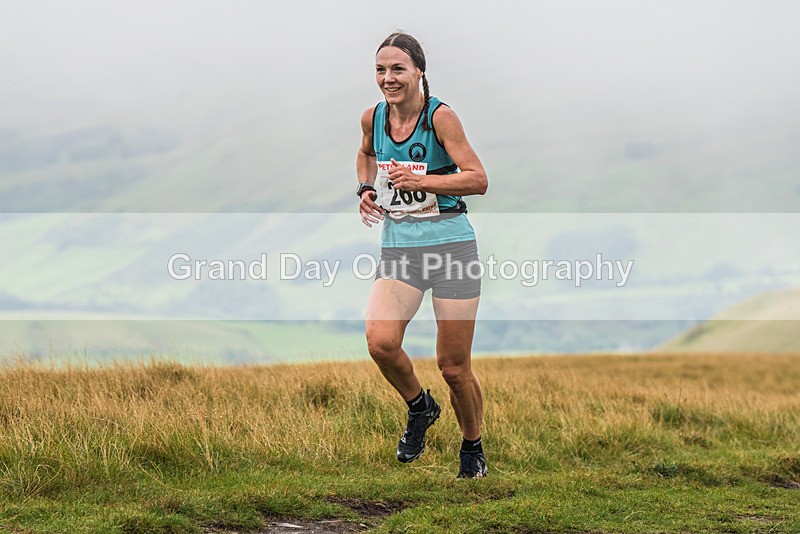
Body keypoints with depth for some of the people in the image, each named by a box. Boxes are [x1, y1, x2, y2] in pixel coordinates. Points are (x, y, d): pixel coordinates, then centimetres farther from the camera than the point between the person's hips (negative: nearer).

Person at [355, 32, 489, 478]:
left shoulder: (440, 116, -11)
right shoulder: (373, 118, 4)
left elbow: (478, 179, -14)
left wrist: (420, 180, -22)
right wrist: (366, 189, 10)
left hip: (451, 244, -4)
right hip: (398, 245, 4)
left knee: (454, 366, 1)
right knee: (380, 342, -21)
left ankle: (473, 448, 28)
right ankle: (420, 407, 10)